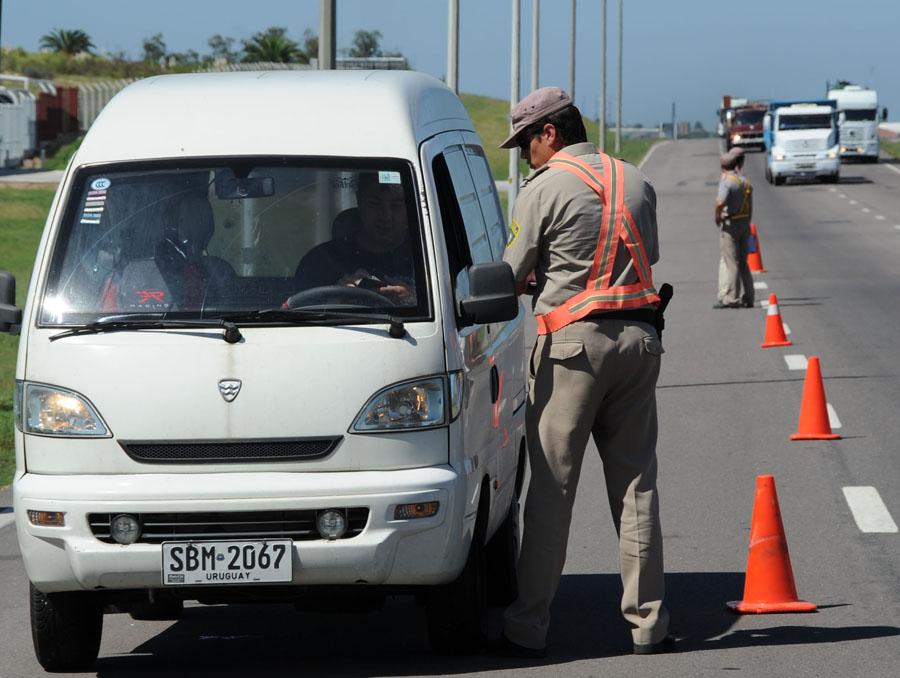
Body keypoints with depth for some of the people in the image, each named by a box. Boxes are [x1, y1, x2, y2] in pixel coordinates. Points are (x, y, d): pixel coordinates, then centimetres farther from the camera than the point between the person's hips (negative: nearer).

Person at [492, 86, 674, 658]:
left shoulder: (545, 188, -6)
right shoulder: (636, 182, 13)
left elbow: (511, 277, -4)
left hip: (574, 342, -5)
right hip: (639, 337, 5)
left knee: (552, 487, -2)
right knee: (637, 483, 8)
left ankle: (528, 628, -1)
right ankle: (649, 624, 6)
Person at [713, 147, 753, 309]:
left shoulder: (727, 182, -14)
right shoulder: (744, 181, 11)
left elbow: (720, 203, -31)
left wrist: (718, 217, -13)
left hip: (730, 224, -8)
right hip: (744, 223, 8)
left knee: (732, 264, -7)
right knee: (743, 263, 13)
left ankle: (731, 299, -7)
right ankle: (747, 297, 14)